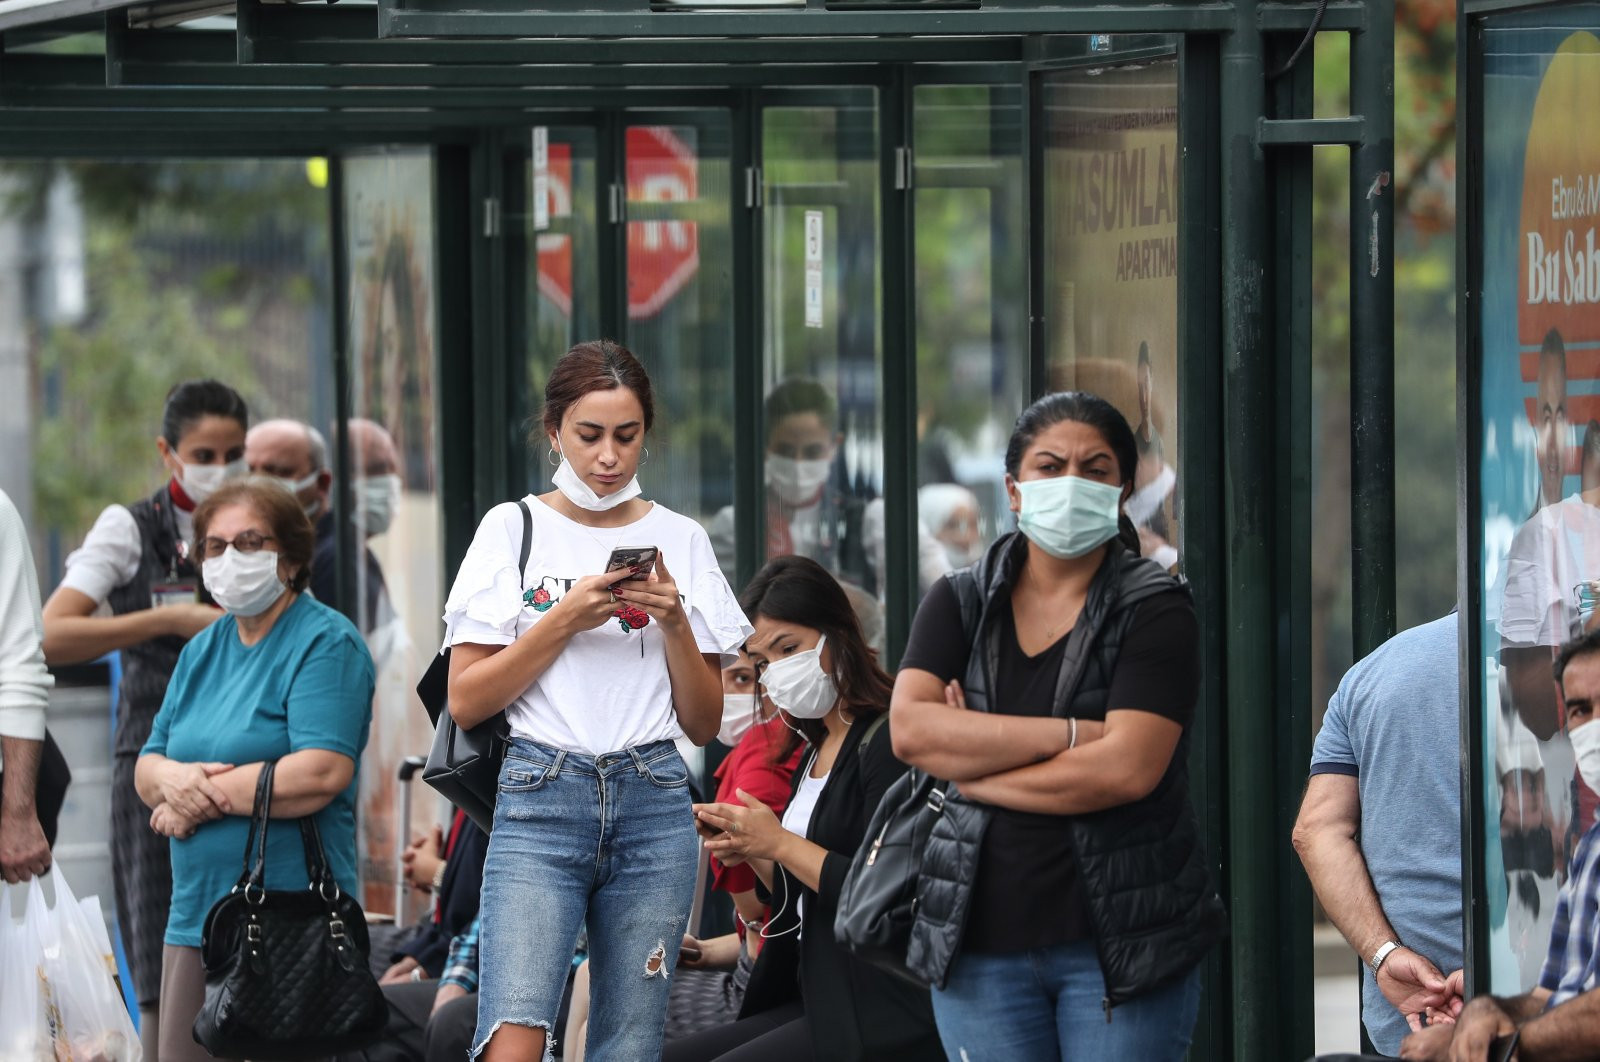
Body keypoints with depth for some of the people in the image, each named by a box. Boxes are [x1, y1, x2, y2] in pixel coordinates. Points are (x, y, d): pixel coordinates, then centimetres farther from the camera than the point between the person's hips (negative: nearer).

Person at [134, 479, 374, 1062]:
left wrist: (205, 797, -10)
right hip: (195, 919, 7)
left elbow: (322, 773, -18)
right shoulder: (202, 651, 18)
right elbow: (146, 767, 17)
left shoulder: (326, 642, -6)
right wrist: (171, 779, -8)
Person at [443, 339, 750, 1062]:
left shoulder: (680, 540, 12)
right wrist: (565, 620, -9)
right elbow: (465, 701, 1)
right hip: (541, 795, -2)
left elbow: (704, 724, 12)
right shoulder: (513, 530, 6)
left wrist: (675, 623, -4)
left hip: (654, 804, 2)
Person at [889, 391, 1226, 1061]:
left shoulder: (1154, 609, -2)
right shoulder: (960, 603, 9)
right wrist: (1071, 734, -14)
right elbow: (910, 729, -7)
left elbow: (1128, 768, -15)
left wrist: (973, 770, -7)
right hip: (980, 947, 3)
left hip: (1119, 946, -3)